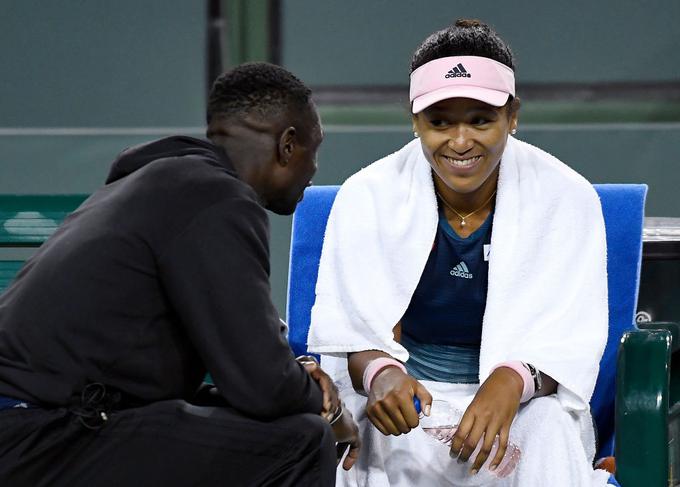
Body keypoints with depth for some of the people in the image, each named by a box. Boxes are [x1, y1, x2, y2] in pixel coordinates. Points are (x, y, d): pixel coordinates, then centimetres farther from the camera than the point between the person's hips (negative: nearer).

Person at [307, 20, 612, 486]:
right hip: (406, 399, 1)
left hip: (523, 399, -1)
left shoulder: (566, 198, -6)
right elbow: (344, 327, -8)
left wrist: (512, 382, -34)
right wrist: (379, 373, -34)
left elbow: (570, 338, -10)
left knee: (550, 431, -37)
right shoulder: (367, 197, -5)